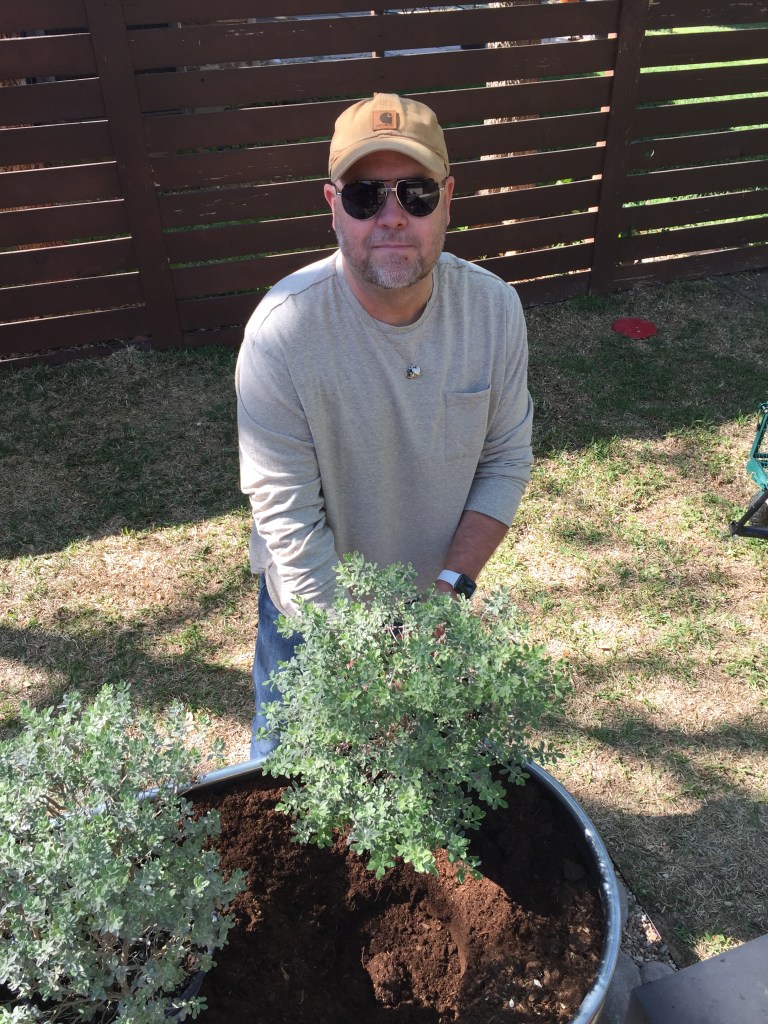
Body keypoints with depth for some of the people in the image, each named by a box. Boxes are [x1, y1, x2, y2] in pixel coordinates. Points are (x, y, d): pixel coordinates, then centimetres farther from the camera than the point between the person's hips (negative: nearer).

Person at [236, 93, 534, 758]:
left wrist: (451, 582, -17)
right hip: (315, 605, -2)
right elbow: (289, 517, -24)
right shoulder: (282, 332, -28)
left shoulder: (494, 308, -16)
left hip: (440, 596, 3)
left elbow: (507, 461, -7)